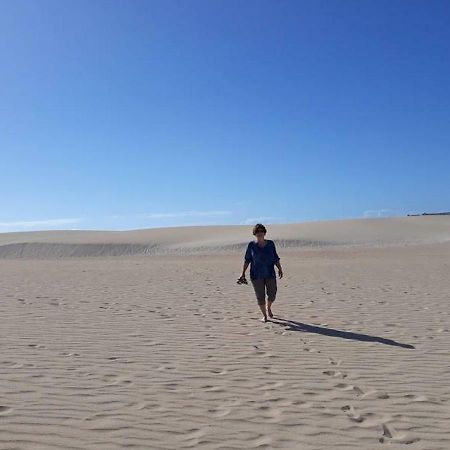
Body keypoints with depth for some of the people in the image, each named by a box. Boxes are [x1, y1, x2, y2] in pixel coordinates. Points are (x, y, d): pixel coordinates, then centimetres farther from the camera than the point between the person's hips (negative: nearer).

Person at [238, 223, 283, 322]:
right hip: (256, 275, -1)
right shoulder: (251, 245, 0)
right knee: (260, 296, 1)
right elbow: (247, 260, 2)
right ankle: (264, 315, 19)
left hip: (270, 274, 2)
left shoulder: (270, 244, 4)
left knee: (272, 295, 3)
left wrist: (280, 269, -2)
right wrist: (243, 274, -2)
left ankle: (268, 307, 36)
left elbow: (276, 258, 9)